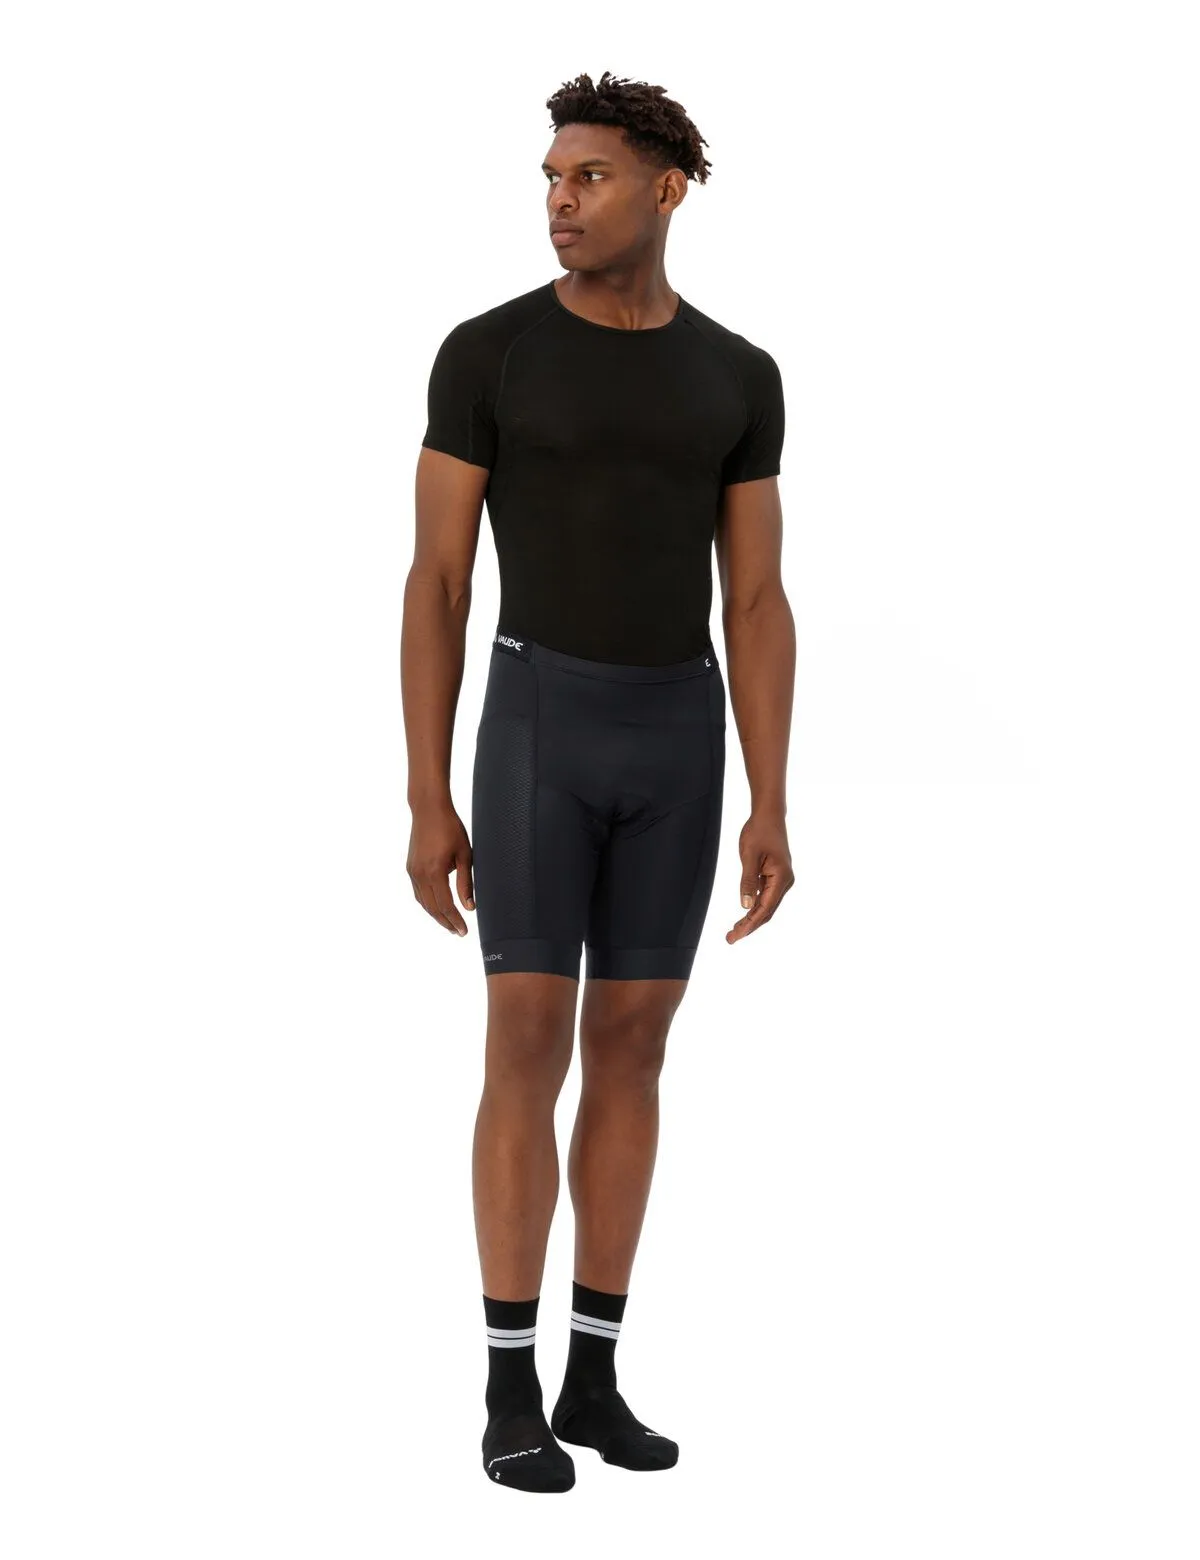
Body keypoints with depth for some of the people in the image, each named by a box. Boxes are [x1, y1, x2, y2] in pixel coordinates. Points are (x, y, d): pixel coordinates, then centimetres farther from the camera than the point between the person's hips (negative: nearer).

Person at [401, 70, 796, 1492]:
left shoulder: (737, 378, 7)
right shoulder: (486, 353, -3)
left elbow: (756, 610, 7)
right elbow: (434, 589, -3)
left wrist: (772, 811, 1)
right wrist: (427, 802, -8)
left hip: (676, 739, 3)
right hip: (537, 729, -3)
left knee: (629, 1051, 6)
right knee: (529, 1052, -7)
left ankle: (594, 1379, 16)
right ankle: (512, 1393, 3)